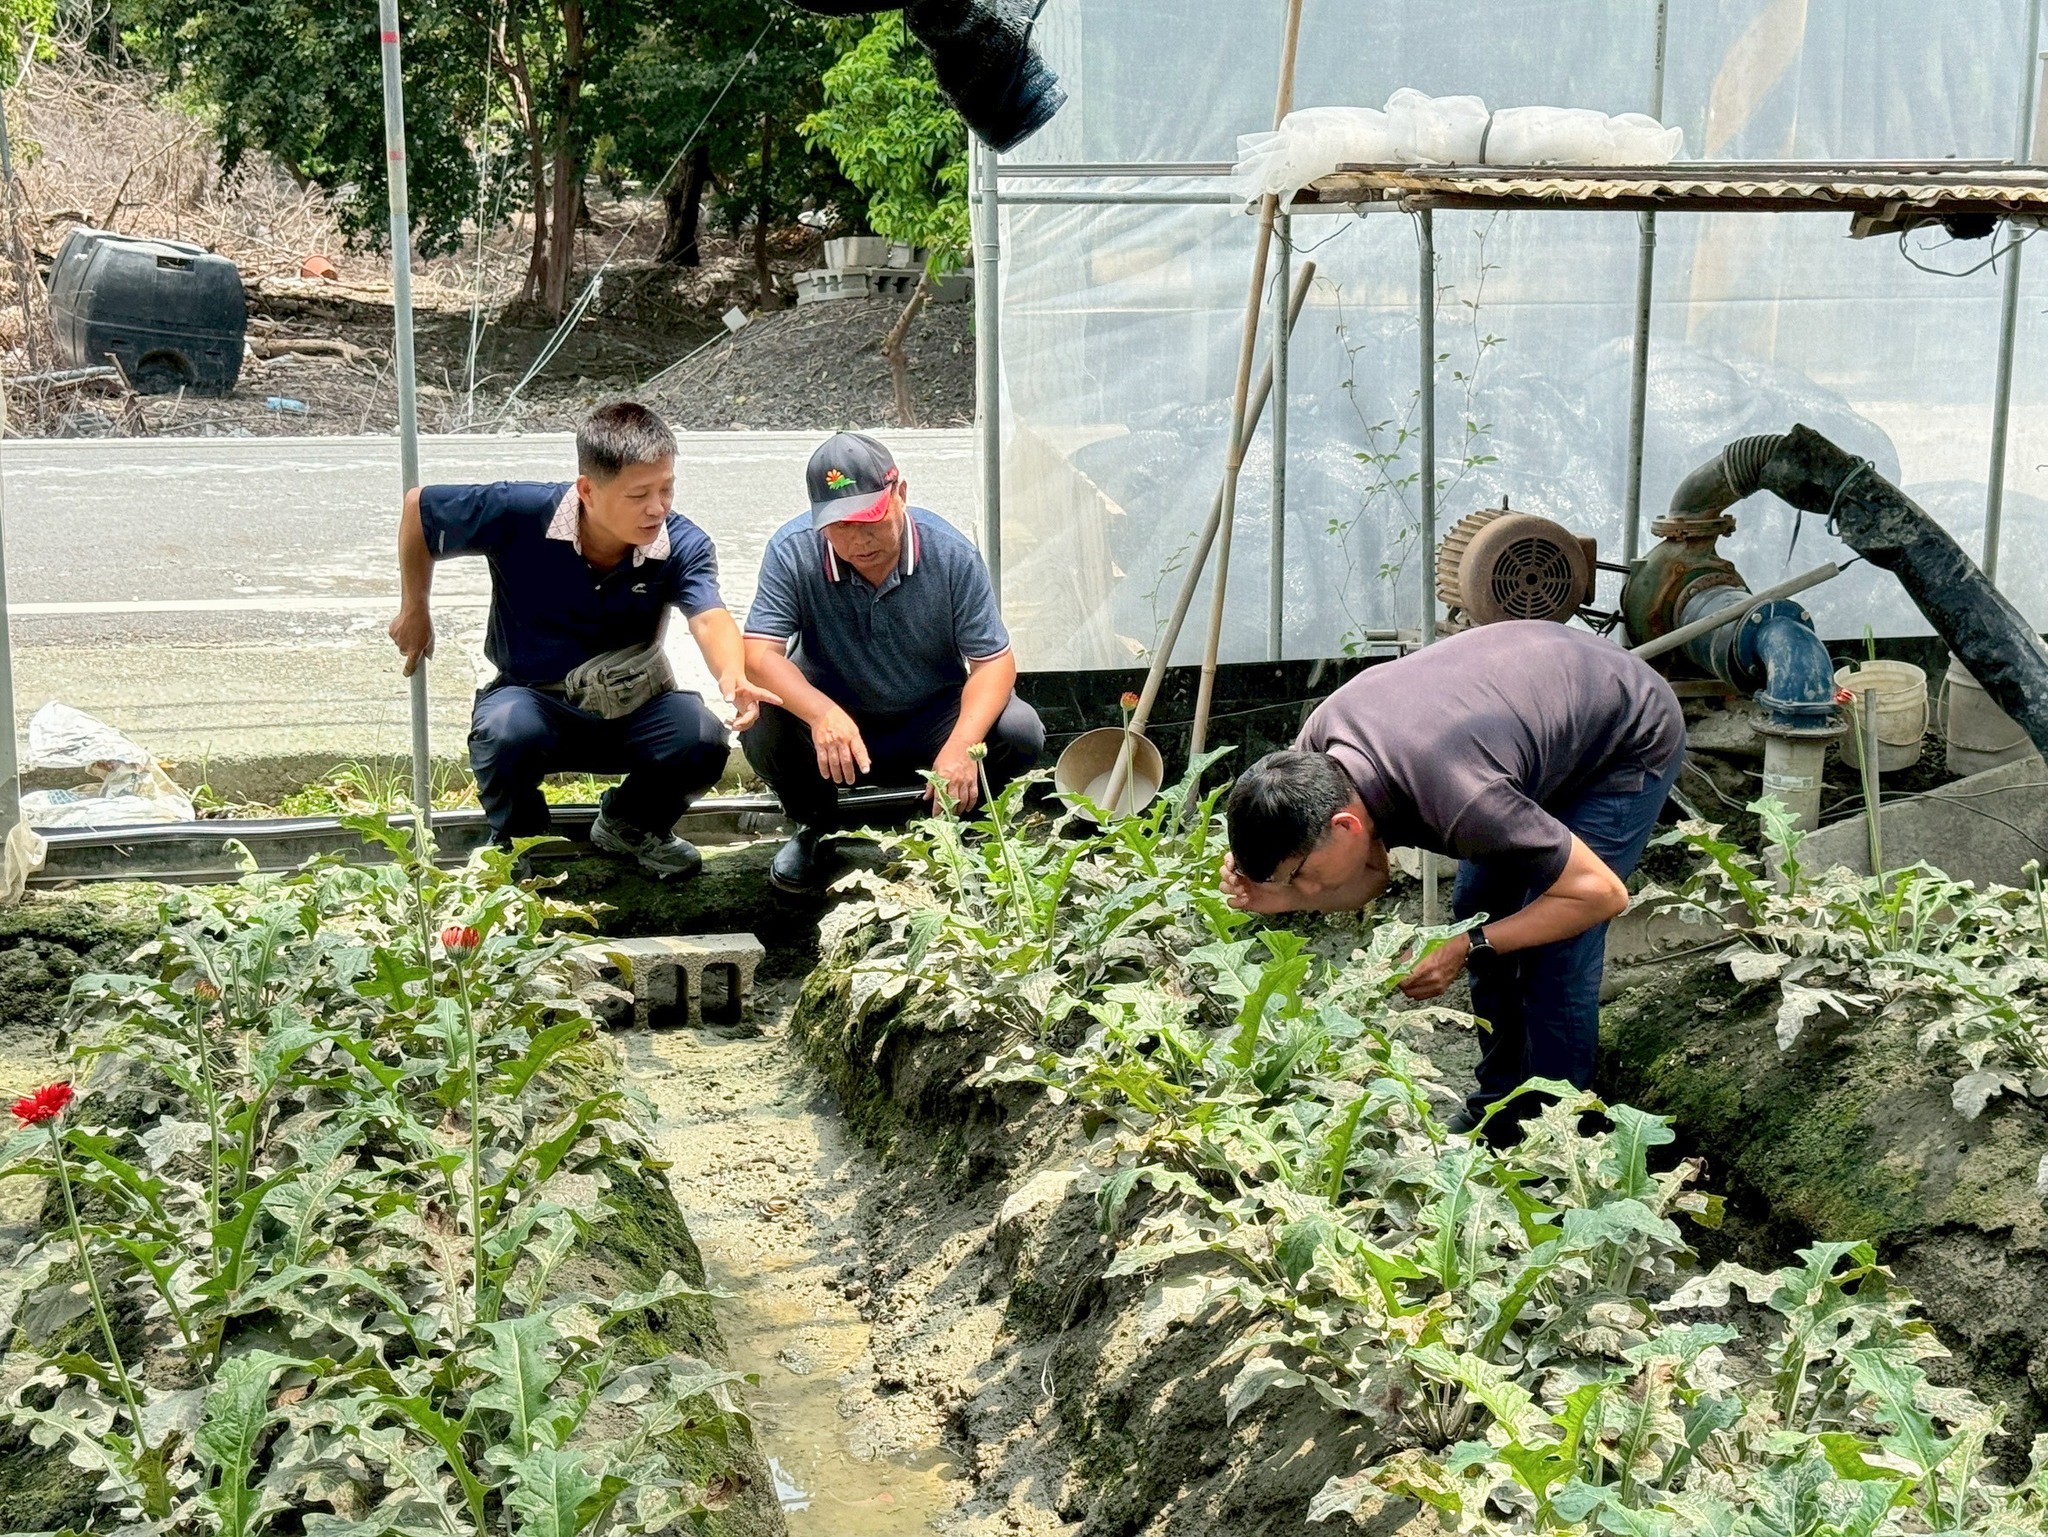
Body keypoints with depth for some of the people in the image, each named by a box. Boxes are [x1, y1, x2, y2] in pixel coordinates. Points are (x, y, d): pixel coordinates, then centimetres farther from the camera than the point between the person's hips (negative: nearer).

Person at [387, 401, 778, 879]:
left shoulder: (682, 544, -18)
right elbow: (419, 507, -4)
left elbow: (709, 618, -35)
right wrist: (414, 611, 4)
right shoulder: (518, 513, -21)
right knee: (507, 729, -37)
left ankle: (630, 826, 7)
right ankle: (518, 840, -1)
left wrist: (733, 675, -59)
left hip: (634, 709, 1)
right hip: (533, 699, -1)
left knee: (702, 741, -29)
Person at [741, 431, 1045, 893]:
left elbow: (993, 661, -16)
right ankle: (816, 828, 2)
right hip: (830, 719, 0)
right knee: (762, 724, -31)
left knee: (1020, 733, -25)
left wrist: (961, 745, -35)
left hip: (932, 718, 0)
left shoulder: (950, 552, -17)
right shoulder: (792, 551, -18)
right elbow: (760, 654, -25)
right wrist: (821, 713, -45)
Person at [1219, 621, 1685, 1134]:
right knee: (1477, 907, 8)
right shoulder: (1316, 751, -21)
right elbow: (1371, 877, -3)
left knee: (1553, 956, -12)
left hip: (1635, 740, -7)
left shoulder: (1458, 801, -42)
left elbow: (1603, 892, -29)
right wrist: (1280, 897, -22)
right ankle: (1502, 1100, 25)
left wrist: (1468, 948, -30)